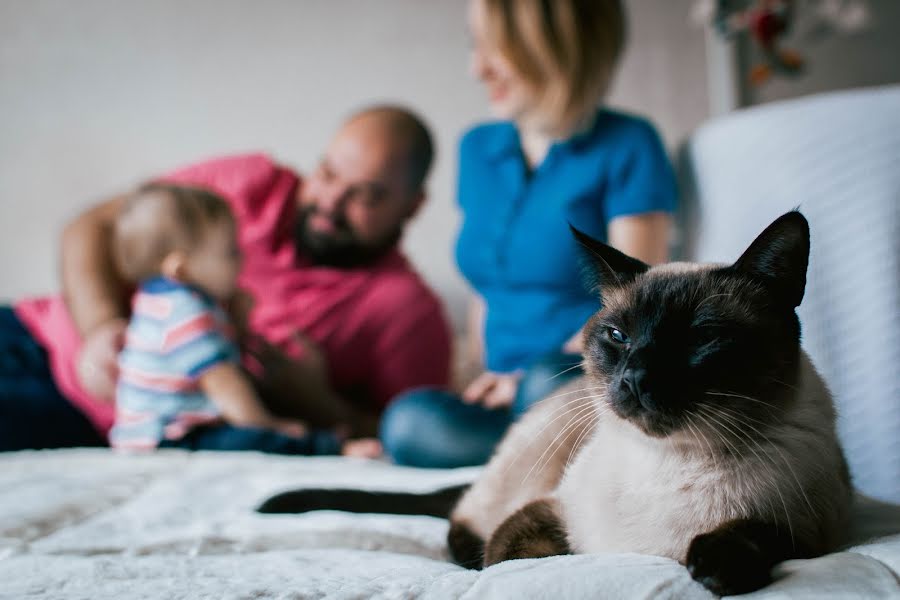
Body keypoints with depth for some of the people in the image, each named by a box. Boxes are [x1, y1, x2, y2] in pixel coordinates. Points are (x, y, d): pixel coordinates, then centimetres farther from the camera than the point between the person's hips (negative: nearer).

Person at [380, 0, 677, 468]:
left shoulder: (627, 145, -3)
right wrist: (487, 385, 8)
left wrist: (528, 383, -16)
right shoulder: (477, 149, 15)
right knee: (409, 420, -27)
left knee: (547, 387, -38)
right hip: (509, 399, 5)